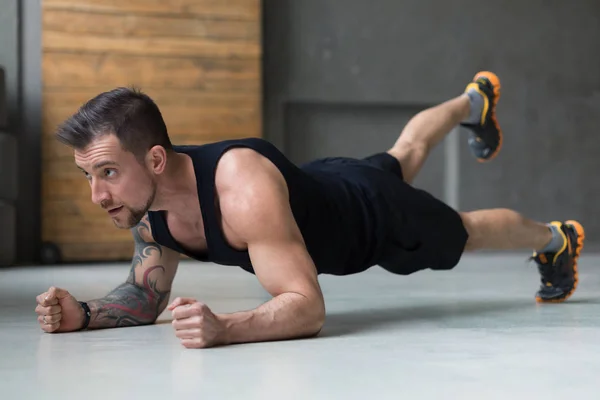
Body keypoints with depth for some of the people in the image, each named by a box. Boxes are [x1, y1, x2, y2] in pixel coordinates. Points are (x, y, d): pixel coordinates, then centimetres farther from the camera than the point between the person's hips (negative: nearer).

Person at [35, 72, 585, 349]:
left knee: (467, 232, 22)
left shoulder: (244, 190, -48)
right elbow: (147, 296, -10)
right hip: (322, 186, 7)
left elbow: (307, 307, -50)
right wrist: (84, 315, -29)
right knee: (403, 156, 36)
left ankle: (555, 239, 55)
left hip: (377, 217, -6)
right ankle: (474, 101, 67)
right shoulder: (146, 209, -25)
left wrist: (223, 328, -67)